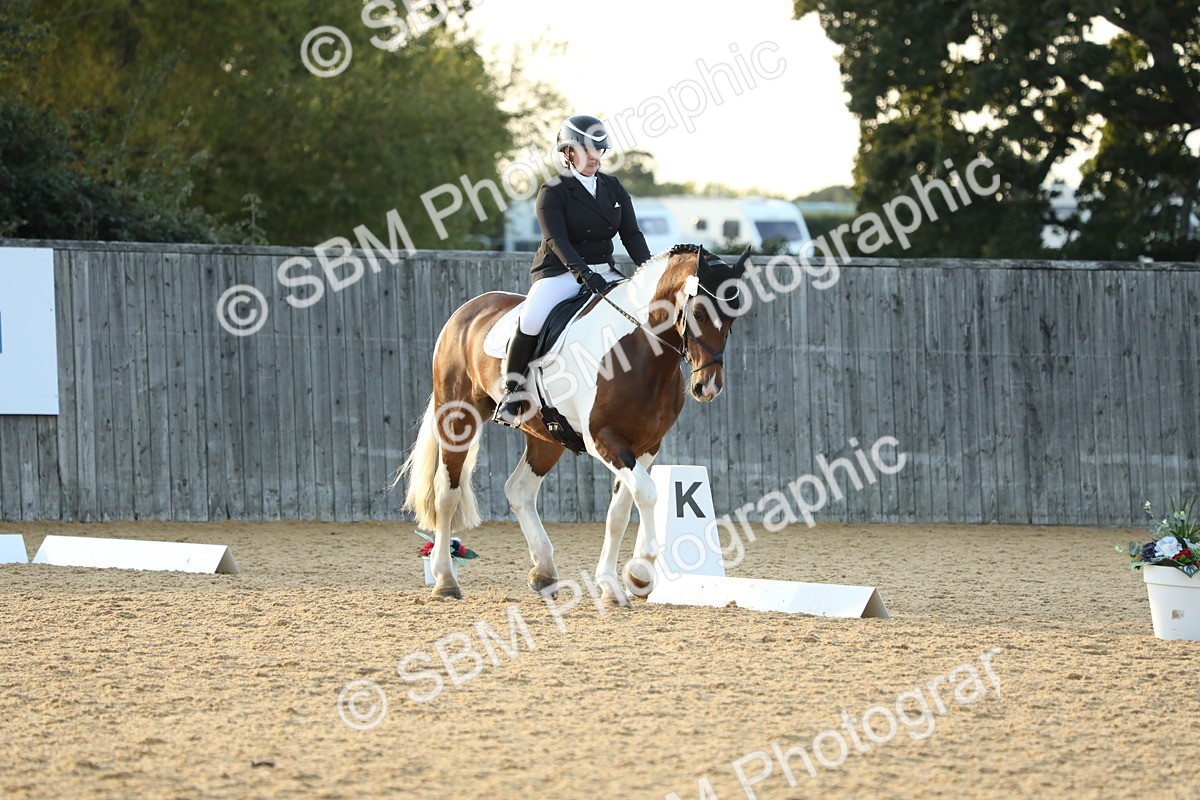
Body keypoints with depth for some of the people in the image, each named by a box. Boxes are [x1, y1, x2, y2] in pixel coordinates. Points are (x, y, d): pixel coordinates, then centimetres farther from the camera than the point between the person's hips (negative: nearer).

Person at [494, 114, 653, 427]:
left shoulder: (613, 188, 12)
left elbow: (632, 234, 7)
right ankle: (512, 390, -13)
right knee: (531, 320, -31)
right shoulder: (553, 192, -5)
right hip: (561, 272, -5)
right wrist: (583, 273, -31)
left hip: (604, 273, 5)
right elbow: (557, 240, -17)